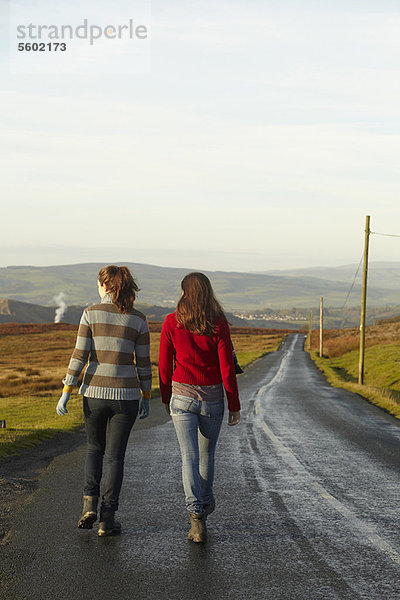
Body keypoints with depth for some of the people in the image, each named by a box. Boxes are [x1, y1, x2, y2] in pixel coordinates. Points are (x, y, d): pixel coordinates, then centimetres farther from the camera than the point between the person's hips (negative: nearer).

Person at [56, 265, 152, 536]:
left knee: (95, 449, 21)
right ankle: (107, 518, 6)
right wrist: (146, 398, 12)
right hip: (126, 394, 0)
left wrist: (66, 393, -3)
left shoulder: (91, 313, -5)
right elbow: (144, 363, 1)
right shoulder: (139, 319, -2)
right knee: (115, 455, 9)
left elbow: (79, 356, -8)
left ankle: (90, 503, 4)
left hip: (95, 392, 0)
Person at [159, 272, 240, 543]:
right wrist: (235, 405, 0)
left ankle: (197, 516, -15)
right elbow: (227, 368, -8)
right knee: (207, 453, 21)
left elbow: (165, 366, 0)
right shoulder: (219, 325, -8)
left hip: (182, 396, -1)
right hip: (212, 398, 1)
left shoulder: (172, 323, -5)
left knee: (190, 458, -3)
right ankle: (206, 502, 42)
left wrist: (167, 398, 15)